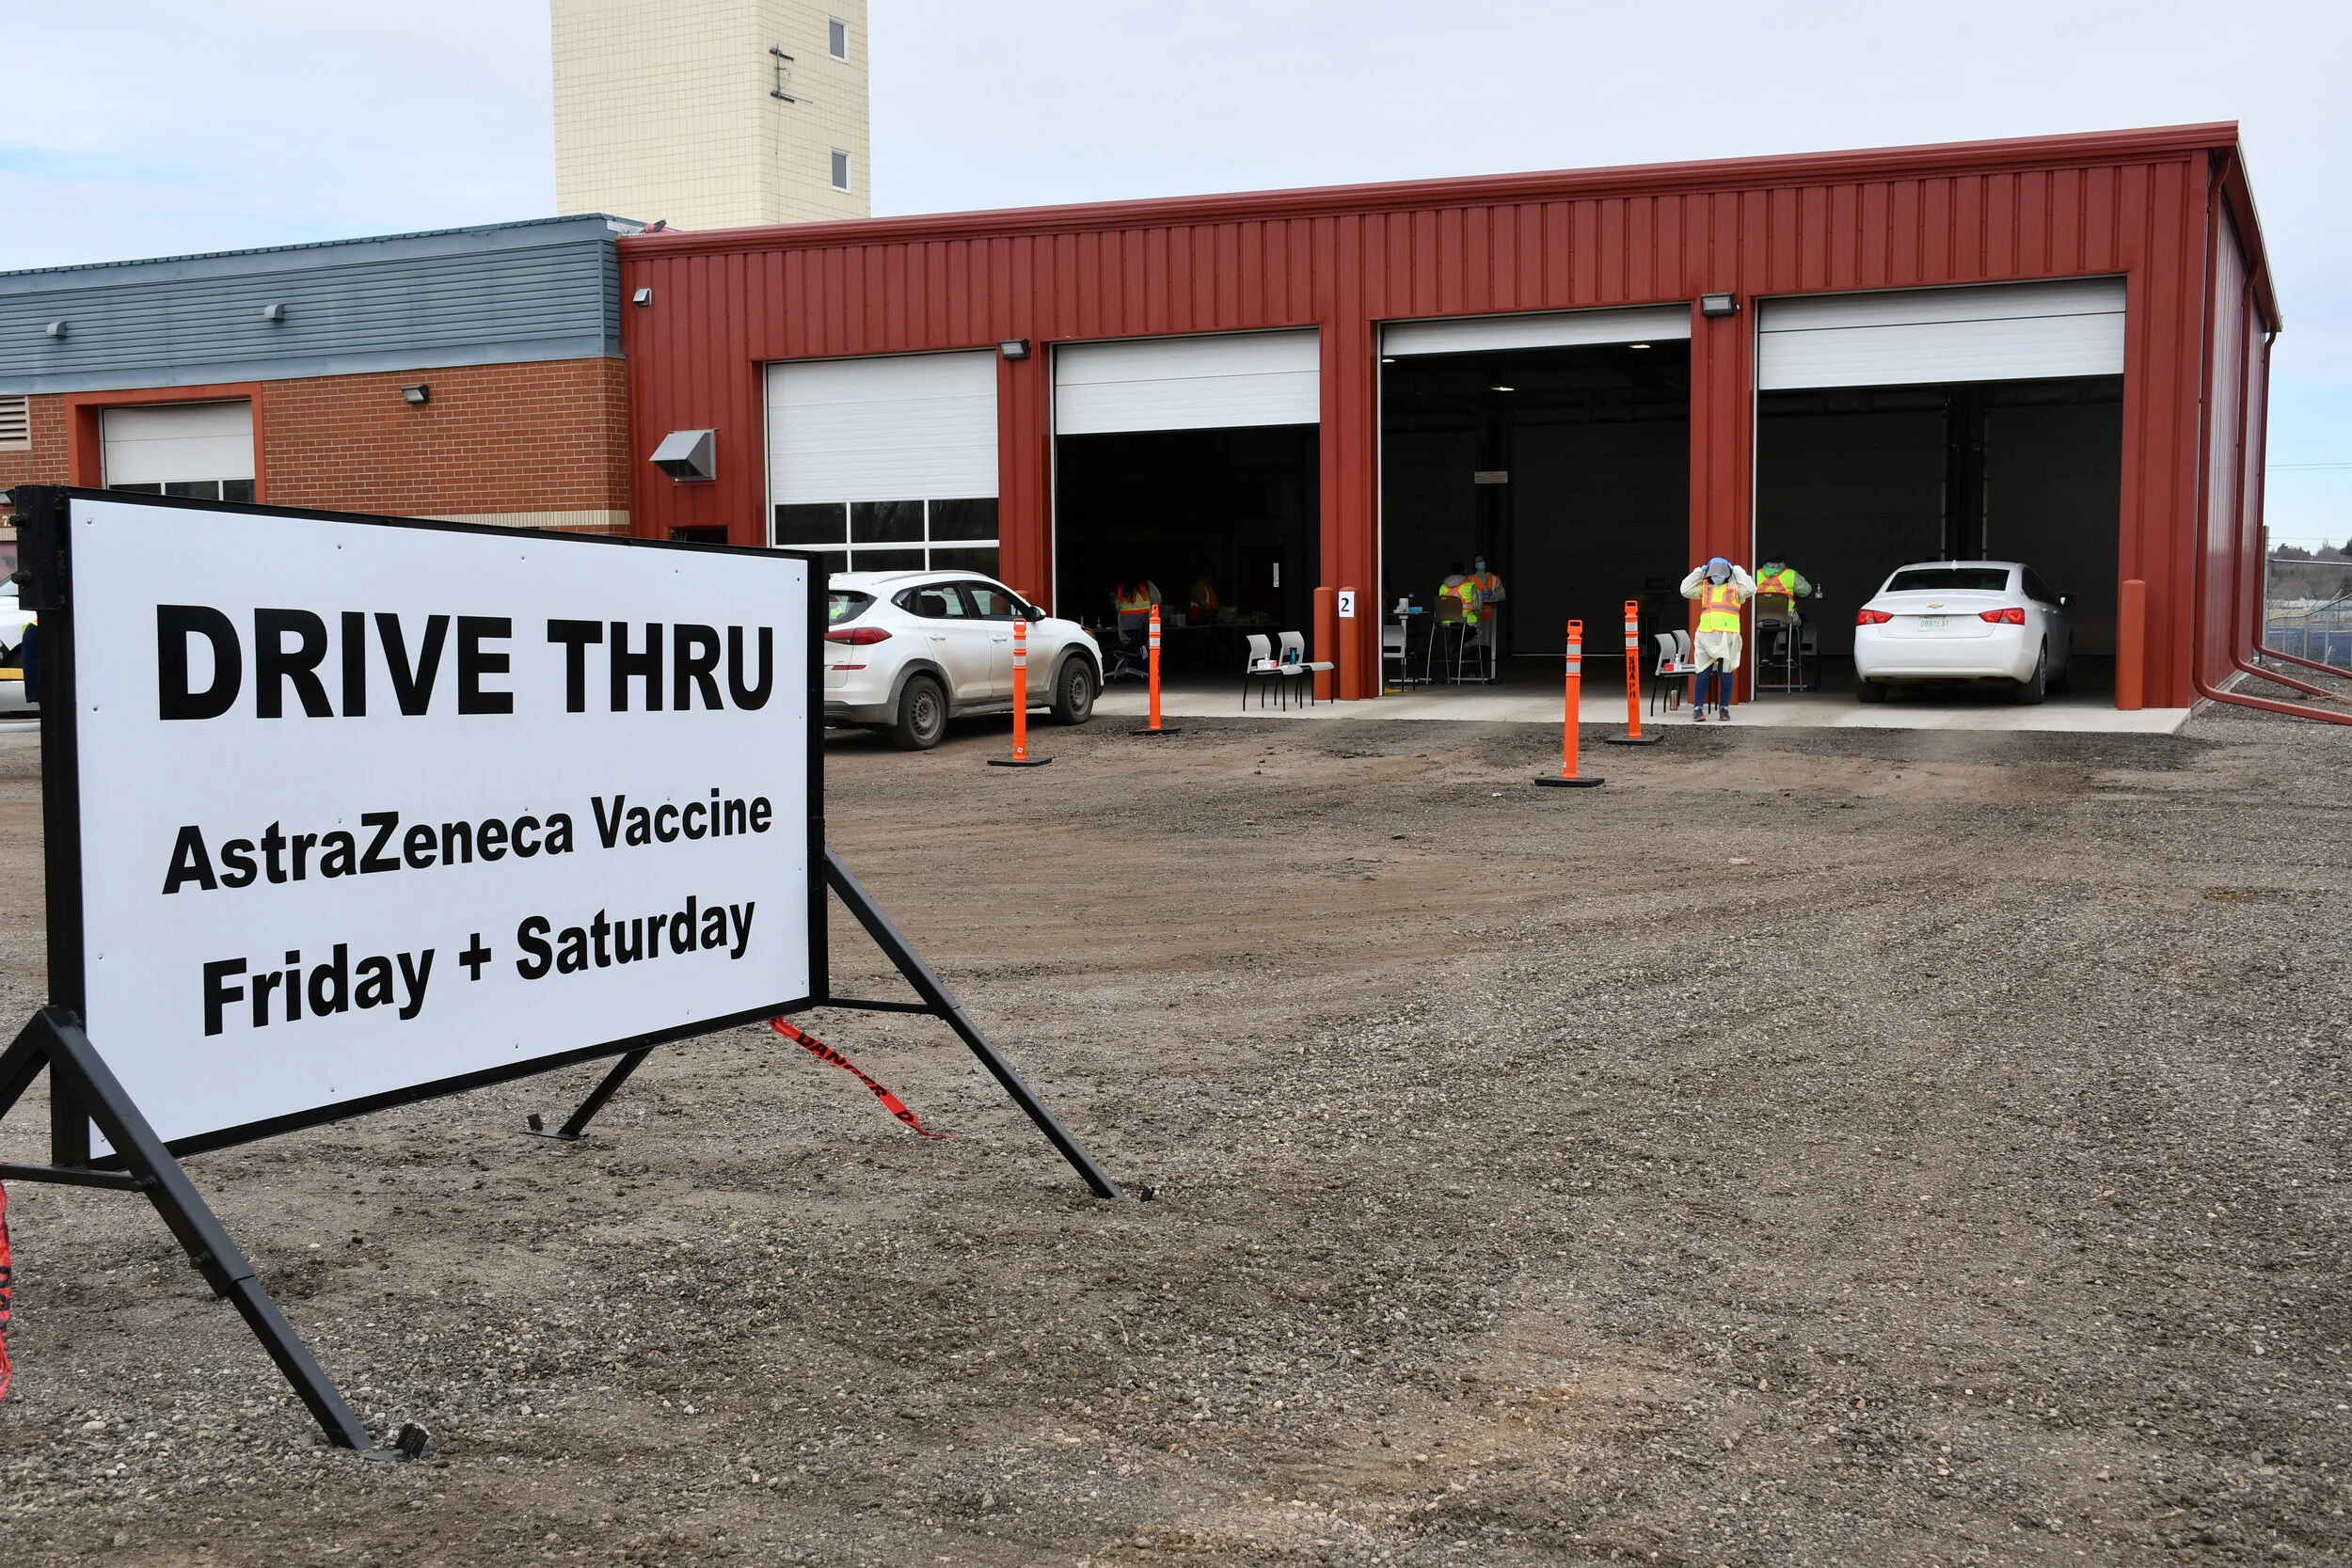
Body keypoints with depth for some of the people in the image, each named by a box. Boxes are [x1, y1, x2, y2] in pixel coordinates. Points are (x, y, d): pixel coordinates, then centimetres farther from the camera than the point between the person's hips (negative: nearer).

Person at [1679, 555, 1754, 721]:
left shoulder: (1734, 588, 8)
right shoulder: (1704, 587, 16)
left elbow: (1750, 590, -8)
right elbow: (1686, 591, 9)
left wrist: (1738, 572, -1)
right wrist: (1698, 572, 8)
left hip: (1728, 637, -2)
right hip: (1705, 636, 2)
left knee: (1725, 674, 4)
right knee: (1703, 674, 0)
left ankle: (1724, 709, 12)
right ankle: (1698, 709, 3)